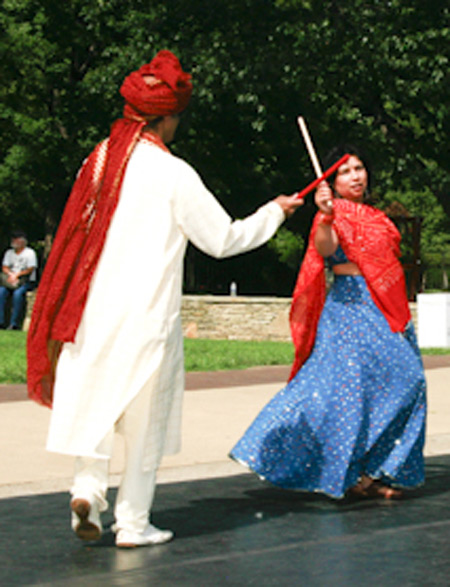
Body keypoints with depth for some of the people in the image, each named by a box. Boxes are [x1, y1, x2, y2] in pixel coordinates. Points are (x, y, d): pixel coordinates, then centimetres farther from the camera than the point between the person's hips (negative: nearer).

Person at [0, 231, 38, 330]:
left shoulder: (30, 253, -1)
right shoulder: (9, 253, 17)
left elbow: (30, 270, -9)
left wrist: (16, 275, -18)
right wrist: (11, 274, -11)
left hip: (27, 282, -5)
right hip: (11, 281, 5)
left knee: (17, 293, -36)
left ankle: (14, 323, -34)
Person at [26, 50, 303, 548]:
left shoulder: (99, 161, 4)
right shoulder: (173, 174, -10)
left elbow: (78, 236, 11)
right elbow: (224, 239, -4)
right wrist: (276, 211, 10)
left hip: (95, 306, 4)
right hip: (147, 313, -4)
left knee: (93, 399, 13)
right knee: (145, 417, 6)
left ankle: (88, 487, -8)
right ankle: (133, 522, 10)